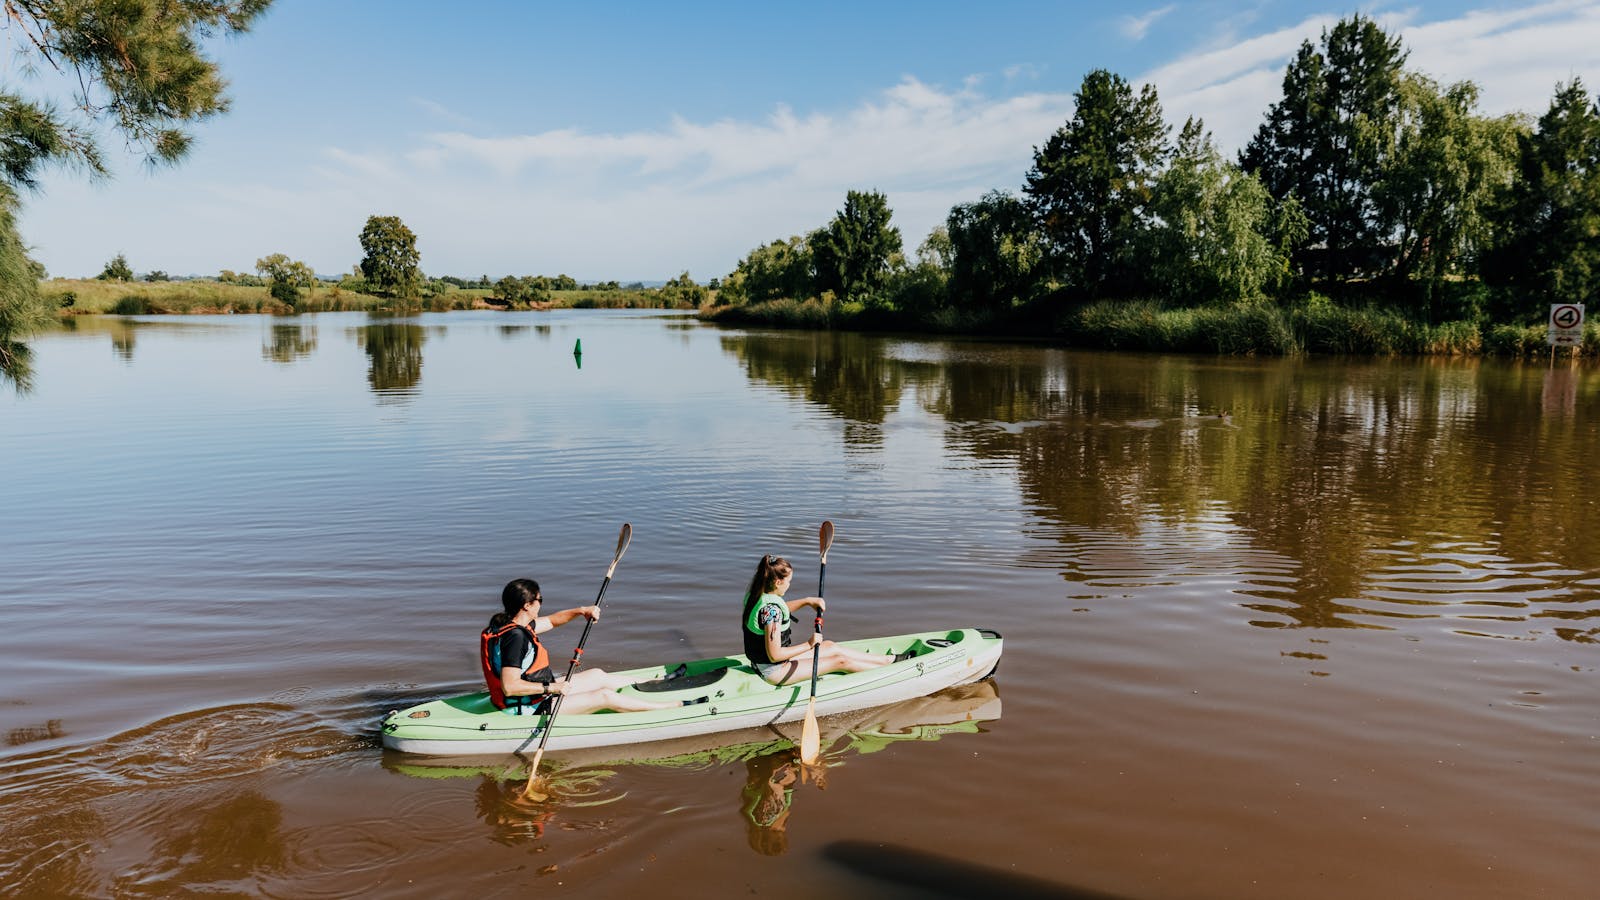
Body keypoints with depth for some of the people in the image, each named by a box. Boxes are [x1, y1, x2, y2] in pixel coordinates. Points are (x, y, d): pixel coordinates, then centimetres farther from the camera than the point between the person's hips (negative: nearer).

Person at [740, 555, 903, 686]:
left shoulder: (757, 594, 0)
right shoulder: (771, 608, -29)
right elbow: (775, 655, -29)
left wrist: (807, 601, 8)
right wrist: (809, 644, -21)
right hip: (774, 671, -9)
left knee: (831, 646, 16)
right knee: (840, 661, 2)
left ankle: (889, 658, 26)